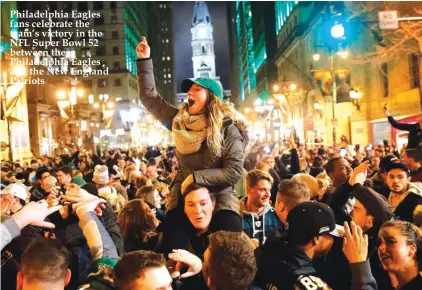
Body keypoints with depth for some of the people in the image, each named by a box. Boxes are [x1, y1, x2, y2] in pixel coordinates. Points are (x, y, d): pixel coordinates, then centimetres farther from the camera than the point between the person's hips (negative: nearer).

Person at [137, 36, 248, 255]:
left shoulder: (227, 128, -9)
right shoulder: (179, 121, 3)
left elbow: (234, 171, -14)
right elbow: (149, 96, 7)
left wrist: (196, 177, -18)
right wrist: (144, 60, 3)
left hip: (219, 202, -3)